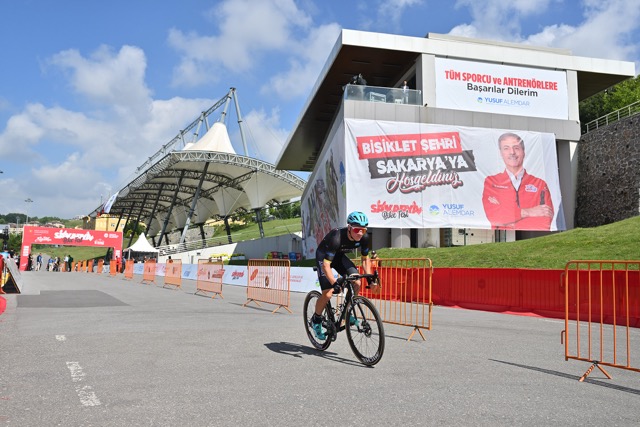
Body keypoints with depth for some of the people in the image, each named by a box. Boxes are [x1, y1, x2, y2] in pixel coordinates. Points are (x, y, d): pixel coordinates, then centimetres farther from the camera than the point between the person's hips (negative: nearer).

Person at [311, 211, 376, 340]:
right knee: (328, 293, -17)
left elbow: (365, 259, -4)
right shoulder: (336, 238, -39)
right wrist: (334, 282, -51)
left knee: (356, 283, -17)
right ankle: (316, 320, 10)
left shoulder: (364, 238, -21)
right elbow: (326, 264, -40)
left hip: (339, 256, 5)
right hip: (323, 256, -5)